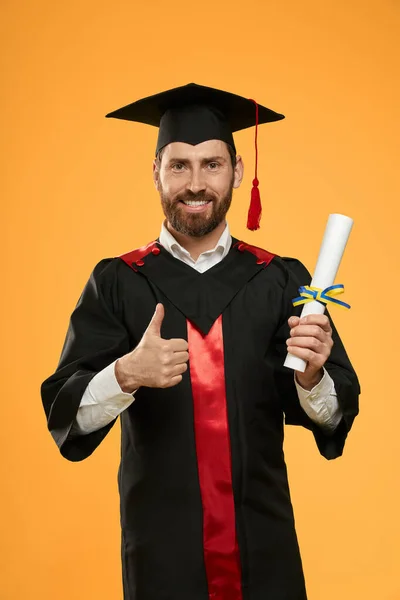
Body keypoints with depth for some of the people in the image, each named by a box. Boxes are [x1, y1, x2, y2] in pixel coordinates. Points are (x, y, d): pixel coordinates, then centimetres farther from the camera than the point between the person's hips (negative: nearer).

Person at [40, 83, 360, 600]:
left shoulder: (282, 281, -3)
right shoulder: (115, 285, -4)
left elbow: (334, 415, -7)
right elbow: (64, 414, -11)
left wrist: (311, 377, -29)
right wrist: (125, 374, -30)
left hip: (264, 543, 1)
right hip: (161, 545, -1)